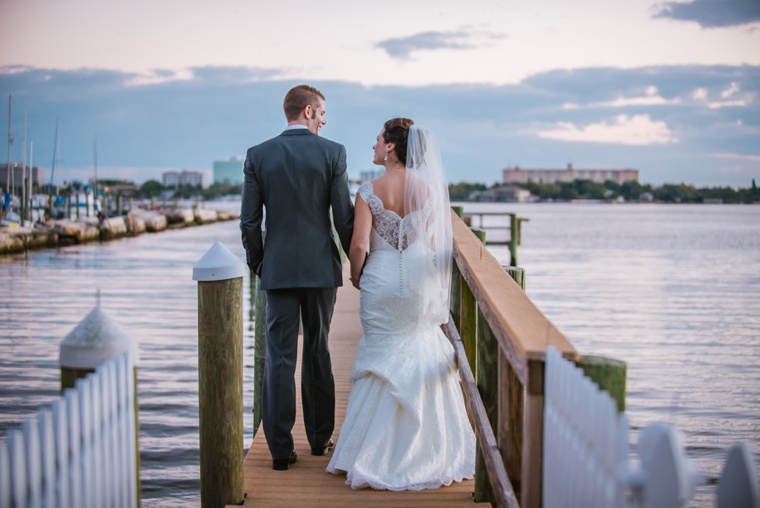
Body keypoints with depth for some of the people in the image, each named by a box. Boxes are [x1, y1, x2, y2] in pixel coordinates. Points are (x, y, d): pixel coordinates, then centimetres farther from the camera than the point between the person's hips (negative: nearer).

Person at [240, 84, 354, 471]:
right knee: (318, 352, 13)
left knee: (279, 358, 3)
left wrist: (257, 263, 12)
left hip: (278, 268, 0)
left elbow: (250, 221, -2)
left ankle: (281, 449, 3)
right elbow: (344, 217, -6)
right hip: (321, 267, 0)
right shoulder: (332, 152, -5)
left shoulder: (258, 155, -1)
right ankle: (320, 438, 23)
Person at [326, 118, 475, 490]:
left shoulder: (369, 191, -10)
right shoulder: (428, 189, -3)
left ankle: (377, 454, 15)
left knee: (381, 358, 11)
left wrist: (355, 274, 4)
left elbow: (359, 244, -14)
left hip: (380, 281, -2)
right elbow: (435, 243, -2)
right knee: (421, 356, 14)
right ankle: (424, 449, 20)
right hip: (418, 282, 2)